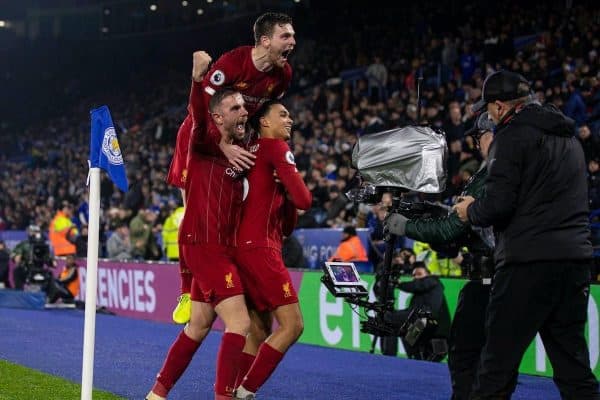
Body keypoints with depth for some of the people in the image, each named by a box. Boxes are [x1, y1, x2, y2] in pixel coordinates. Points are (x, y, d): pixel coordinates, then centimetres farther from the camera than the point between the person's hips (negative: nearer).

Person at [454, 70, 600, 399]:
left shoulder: (513, 135, -6)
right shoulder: (568, 137, 20)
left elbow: (498, 205, -14)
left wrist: (470, 211, 7)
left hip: (528, 263, -8)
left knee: (497, 363, -3)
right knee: (572, 363, 10)